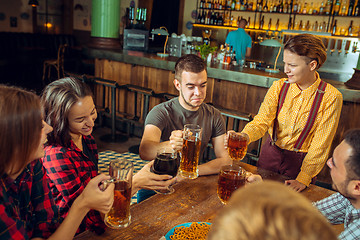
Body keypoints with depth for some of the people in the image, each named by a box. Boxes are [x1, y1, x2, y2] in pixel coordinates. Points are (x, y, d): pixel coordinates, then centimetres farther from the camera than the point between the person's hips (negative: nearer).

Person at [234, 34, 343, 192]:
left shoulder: (331, 97, -17)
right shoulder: (279, 87, -9)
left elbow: (321, 144, -15)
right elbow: (261, 121, -17)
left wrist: (303, 179, -16)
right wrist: (244, 136, -39)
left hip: (301, 161, -2)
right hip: (270, 154, 3)